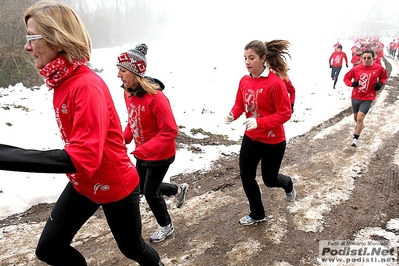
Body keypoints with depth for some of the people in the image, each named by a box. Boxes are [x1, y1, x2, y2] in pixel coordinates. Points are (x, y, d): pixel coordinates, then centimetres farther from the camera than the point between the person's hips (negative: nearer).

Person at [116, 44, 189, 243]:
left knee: (150, 191, 6)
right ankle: (179, 190, 46)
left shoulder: (155, 96, -29)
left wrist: (144, 150, -33)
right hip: (142, 153, 8)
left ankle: (166, 226, 35)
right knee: (144, 188, 21)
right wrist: (124, 139, -6)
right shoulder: (128, 92, -5)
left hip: (161, 155, -8)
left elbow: (170, 131, -29)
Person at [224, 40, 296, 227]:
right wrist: (232, 114, -15)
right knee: (246, 177, 11)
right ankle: (257, 214, 35)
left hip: (273, 142, -6)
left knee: (269, 180, 13)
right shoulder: (244, 81, -3)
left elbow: (285, 113, -21)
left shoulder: (275, 83, -23)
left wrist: (259, 122, -32)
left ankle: (288, 185, 53)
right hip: (250, 138, 6)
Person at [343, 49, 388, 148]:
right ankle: (360, 125, 52)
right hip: (355, 97, 3)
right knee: (356, 117, 18)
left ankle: (355, 139, -6)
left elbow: (384, 76, 13)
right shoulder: (356, 68, -7)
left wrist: (381, 83, -7)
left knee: (360, 118, -16)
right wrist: (351, 83, -17)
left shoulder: (378, 68, -6)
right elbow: (346, 77, 3)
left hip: (367, 98, -3)